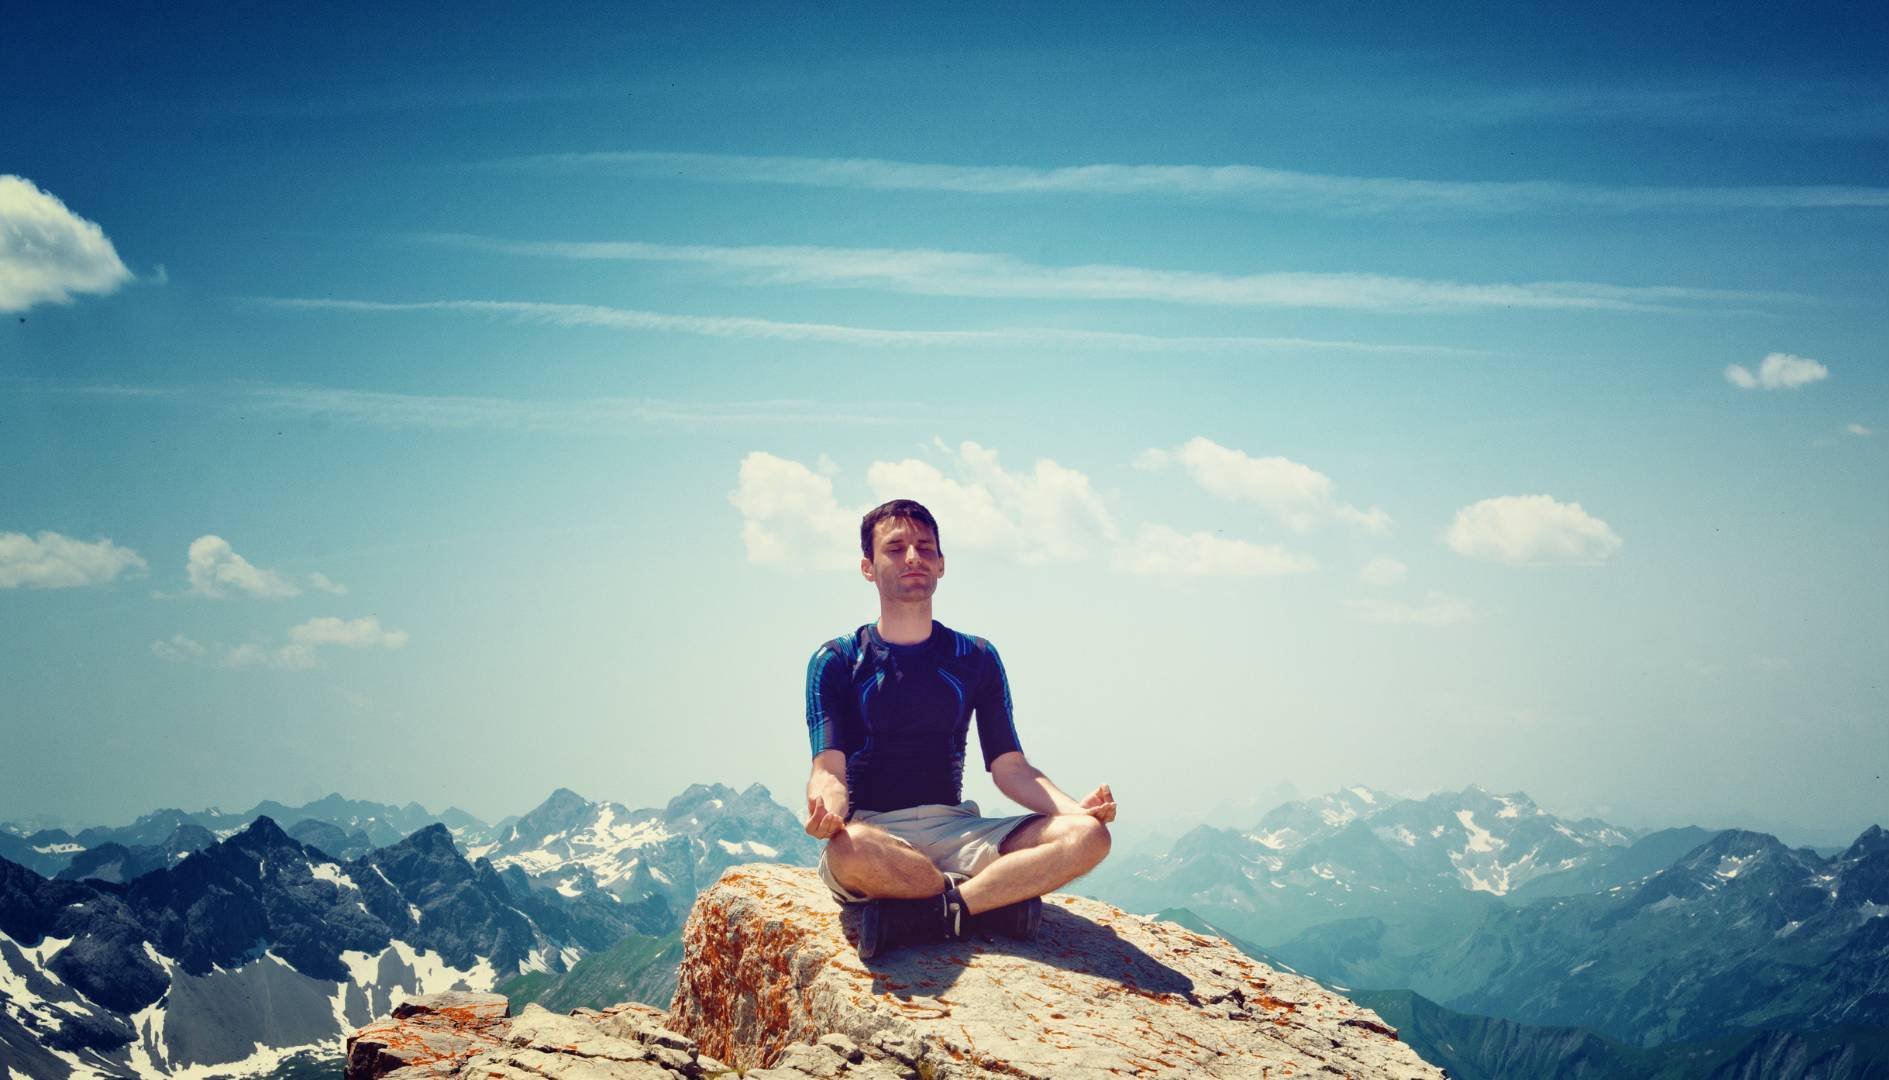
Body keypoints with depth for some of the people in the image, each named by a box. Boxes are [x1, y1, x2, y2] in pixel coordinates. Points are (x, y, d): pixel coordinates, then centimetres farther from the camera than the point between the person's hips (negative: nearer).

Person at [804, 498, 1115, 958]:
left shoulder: (976, 658, 14)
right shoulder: (836, 661, 5)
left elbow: (1010, 768, 9)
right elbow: (830, 768, -6)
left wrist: (1076, 808, -11)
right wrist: (826, 813, -31)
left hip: (955, 831, 3)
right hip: (873, 829, -3)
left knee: (1087, 836, -21)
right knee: (851, 849, -41)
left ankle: (940, 910, -29)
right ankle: (994, 899, -19)